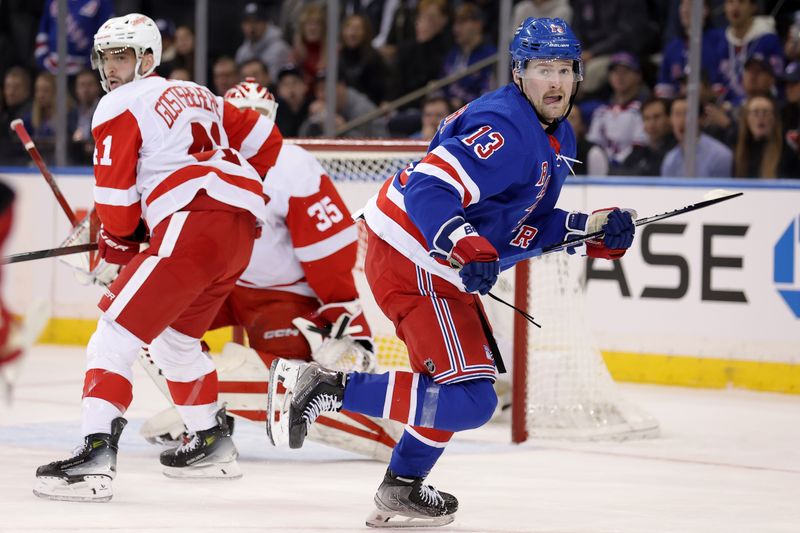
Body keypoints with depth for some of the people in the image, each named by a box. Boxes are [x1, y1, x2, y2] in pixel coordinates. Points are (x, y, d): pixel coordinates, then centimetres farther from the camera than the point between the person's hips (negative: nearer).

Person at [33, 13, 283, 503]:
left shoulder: (120, 107, 4)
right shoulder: (197, 96, 27)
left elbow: (116, 193, 1)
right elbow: (266, 143, 28)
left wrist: (118, 243, 18)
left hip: (192, 225, -9)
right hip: (242, 230, 9)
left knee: (119, 329, -12)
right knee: (174, 338, 27)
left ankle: (97, 454, -26)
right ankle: (213, 443, 34)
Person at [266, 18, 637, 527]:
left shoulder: (558, 138, 13)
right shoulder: (504, 127, -21)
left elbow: (527, 219, 19)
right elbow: (429, 189, -29)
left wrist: (590, 229, 5)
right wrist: (465, 248, -42)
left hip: (441, 267, 11)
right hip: (411, 262, -11)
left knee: (470, 380, 25)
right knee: (469, 400, -17)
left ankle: (402, 491, 33)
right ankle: (326, 388, -13)